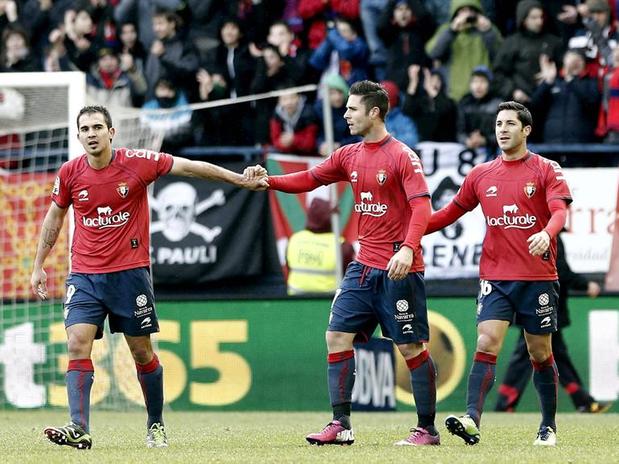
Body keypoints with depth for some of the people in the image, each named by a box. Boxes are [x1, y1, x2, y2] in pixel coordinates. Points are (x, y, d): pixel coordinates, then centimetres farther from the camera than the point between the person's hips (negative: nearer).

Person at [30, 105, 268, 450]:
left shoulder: (137, 162, -8)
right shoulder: (70, 173, -1)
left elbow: (190, 167, -3)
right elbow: (55, 216, 15)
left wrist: (239, 180, -3)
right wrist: (38, 265, 17)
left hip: (130, 272, -1)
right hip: (85, 275, 1)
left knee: (143, 352, 6)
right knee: (78, 344, -16)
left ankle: (156, 425, 23)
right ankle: (79, 430, -22)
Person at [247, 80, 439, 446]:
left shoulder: (402, 156, -11)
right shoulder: (349, 156, 11)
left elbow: (422, 206, -19)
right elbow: (308, 180, 17)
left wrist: (408, 248, -32)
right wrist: (268, 181, 2)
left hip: (399, 269, -8)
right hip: (364, 266, 8)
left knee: (411, 347, -3)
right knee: (338, 336, 1)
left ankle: (427, 429, 5)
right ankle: (341, 425, 3)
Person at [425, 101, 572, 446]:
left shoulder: (547, 170, -1)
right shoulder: (481, 175, 10)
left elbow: (559, 211, -14)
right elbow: (452, 211, 18)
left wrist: (546, 234, -36)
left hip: (538, 276, -2)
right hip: (495, 278, 2)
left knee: (540, 353, 6)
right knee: (486, 344, -14)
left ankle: (549, 427, 19)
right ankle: (472, 420, -25)